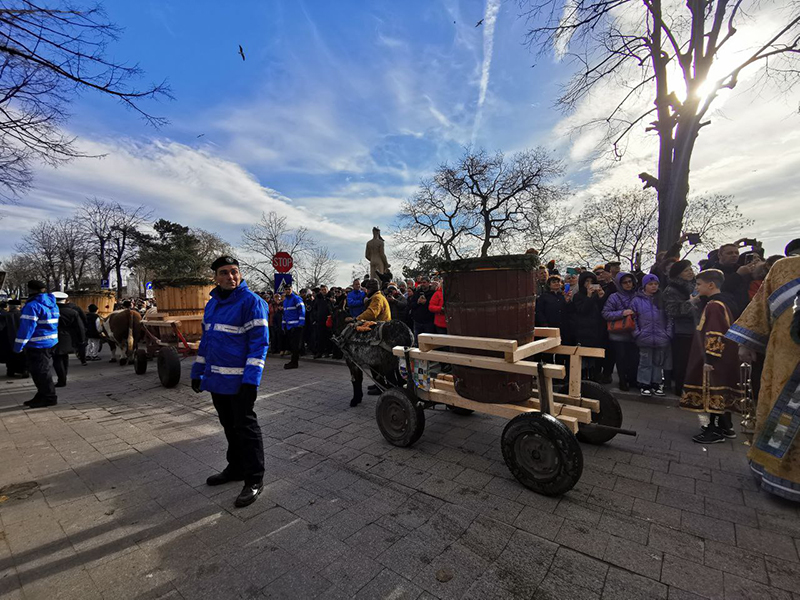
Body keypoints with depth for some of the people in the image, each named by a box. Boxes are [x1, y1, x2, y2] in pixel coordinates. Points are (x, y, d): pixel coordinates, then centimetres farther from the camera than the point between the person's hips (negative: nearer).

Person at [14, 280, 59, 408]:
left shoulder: (32, 305, -16)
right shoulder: (52, 304, 11)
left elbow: (26, 327, -19)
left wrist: (18, 346, -14)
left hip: (37, 345, -9)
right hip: (50, 343, 9)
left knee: (41, 372, -1)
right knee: (43, 372, 17)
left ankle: (49, 398, 5)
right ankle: (43, 396, 25)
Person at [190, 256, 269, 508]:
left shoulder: (251, 302, -13)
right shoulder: (212, 303, 12)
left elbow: (259, 342, -18)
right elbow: (206, 340, 20)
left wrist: (251, 379, -24)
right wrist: (197, 372, 18)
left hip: (239, 381, -8)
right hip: (216, 378, 8)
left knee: (245, 426, 1)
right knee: (229, 426, 20)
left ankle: (254, 480, 15)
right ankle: (235, 468, 38)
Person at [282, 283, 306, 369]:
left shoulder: (296, 299, -7)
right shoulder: (285, 301, 19)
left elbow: (302, 311, -12)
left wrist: (301, 323, -18)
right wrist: (284, 325, 19)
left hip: (296, 326, -8)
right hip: (288, 326, 8)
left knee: (295, 344, -6)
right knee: (290, 344, 10)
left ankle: (294, 362, -1)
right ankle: (294, 361, 21)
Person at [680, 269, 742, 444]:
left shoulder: (714, 305, -18)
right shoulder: (723, 303, 14)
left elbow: (715, 335, -23)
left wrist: (710, 359, -21)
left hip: (715, 359, -10)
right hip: (724, 359, 10)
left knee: (712, 392, -3)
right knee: (721, 391, 17)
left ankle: (715, 431, 5)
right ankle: (726, 427, 28)